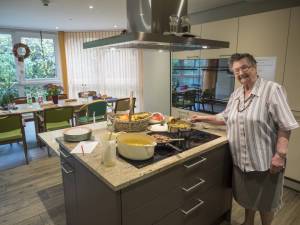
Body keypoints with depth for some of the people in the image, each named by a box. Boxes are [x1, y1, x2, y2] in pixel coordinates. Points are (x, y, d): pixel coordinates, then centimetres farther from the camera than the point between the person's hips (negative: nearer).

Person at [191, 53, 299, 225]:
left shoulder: (272, 89, -14)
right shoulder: (236, 94, 6)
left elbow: (285, 126, -16)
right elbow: (226, 117, 18)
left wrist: (280, 155, -20)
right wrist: (204, 118, 11)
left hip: (264, 160, -5)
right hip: (241, 159, 6)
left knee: (265, 200, 15)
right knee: (247, 196, 24)